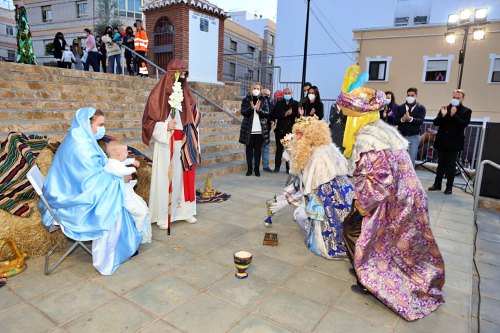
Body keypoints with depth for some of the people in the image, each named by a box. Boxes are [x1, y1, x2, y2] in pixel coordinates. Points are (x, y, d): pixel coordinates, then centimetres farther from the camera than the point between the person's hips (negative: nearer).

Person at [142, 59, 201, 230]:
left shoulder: (187, 94, 12)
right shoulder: (159, 94, -5)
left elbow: (195, 118, 18)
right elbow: (149, 120, -6)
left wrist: (194, 142, 13)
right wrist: (166, 126, -21)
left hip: (185, 143, 5)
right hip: (166, 144, -5)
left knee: (185, 176, 9)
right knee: (166, 178, -2)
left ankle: (185, 211, 20)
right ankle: (163, 216, 8)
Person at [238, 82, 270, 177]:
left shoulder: (263, 100, 6)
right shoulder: (246, 100, 4)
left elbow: (267, 113, -1)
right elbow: (243, 112, -5)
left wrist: (258, 109, -18)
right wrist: (251, 108, -22)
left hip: (260, 129, 0)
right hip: (249, 129, 0)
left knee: (258, 149, 4)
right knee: (249, 149, 5)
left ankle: (257, 169, 11)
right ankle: (249, 169, 13)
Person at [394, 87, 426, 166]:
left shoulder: (421, 108, 2)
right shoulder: (400, 107, 7)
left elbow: (420, 121, -14)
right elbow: (395, 121, -3)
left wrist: (410, 119, -31)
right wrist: (402, 119, -23)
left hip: (414, 137, -1)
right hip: (401, 136, 2)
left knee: (411, 159, 1)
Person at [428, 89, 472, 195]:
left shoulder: (466, 111, -1)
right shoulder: (445, 108, 8)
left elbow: (463, 124, -14)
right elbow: (436, 122, 2)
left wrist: (454, 115, -23)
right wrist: (442, 115, -16)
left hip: (454, 143, -3)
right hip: (442, 141, 3)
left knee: (450, 166, 2)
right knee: (441, 164, 11)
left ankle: (449, 187, 10)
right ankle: (437, 184, 18)